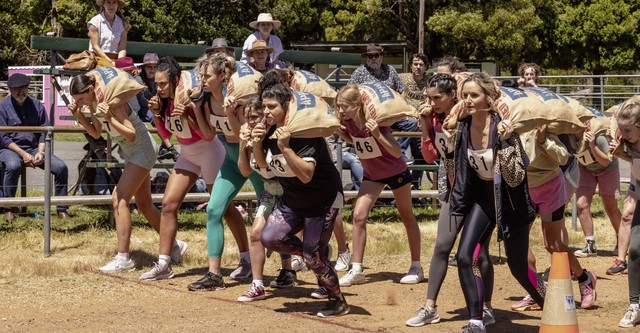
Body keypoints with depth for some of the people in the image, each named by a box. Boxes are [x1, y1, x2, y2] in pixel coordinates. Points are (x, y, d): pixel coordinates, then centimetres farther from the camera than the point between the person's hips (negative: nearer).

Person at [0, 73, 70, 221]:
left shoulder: (37, 105, 9)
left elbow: (44, 132, 8)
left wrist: (40, 152, -11)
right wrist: (23, 154, -17)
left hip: (34, 148, 4)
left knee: (61, 167, -18)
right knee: (13, 166, -39)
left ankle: (61, 209, -6)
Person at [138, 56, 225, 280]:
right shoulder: (164, 100, -4)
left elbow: (209, 135, -24)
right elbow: (165, 134, 7)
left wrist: (187, 116, -35)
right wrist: (156, 113, -9)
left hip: (210, 153, -7)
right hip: (187, 155, 7)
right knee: (168, 203, -4)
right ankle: (164, 264, -2)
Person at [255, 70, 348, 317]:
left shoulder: (305, 133, -26)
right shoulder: (270, 130, -3)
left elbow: (306, 175, -33)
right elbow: (262, 164, 10)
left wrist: (285, 148, -41)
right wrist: (257, 142, -9)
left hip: (323, 200, -8)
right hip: (292, 200, 8)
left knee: (312, 255, -10)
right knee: (270, 238, -9)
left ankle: (339, 302, 11)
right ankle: (318, 254, 14)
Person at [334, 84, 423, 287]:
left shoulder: (375, 122, -30)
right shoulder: (349, 122, -14)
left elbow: (397, 152, -34)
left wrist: (378, 135, -47)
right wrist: (339, 131, -7)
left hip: (396, 172, -5)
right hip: (372, 174, 5)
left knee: (407, 217, 10)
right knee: (359, 215, -10)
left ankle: (416, 267, 21)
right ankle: (356, 270, -6)